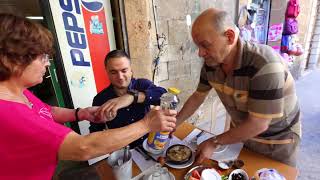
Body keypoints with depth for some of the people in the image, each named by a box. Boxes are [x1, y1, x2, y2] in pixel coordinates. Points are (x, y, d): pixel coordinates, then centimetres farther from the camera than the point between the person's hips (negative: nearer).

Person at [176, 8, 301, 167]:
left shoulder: (264, 64, -35)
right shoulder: (211, 63, -16)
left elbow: (258, 124, -31)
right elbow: (197, 97, -4)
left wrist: (214, 142, -24)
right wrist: (174, 123, -9)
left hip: (277, 141, -4)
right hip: (240, 132, 5)